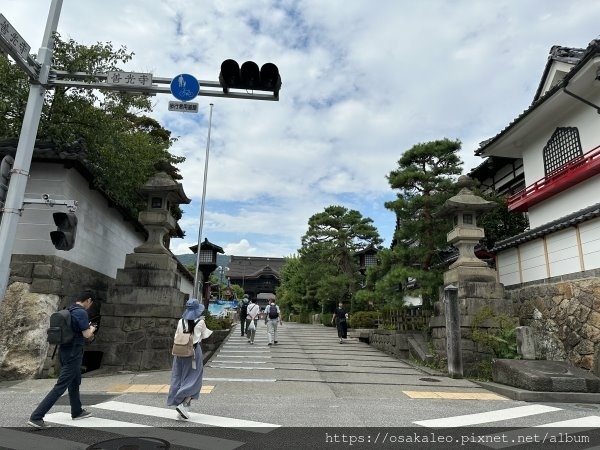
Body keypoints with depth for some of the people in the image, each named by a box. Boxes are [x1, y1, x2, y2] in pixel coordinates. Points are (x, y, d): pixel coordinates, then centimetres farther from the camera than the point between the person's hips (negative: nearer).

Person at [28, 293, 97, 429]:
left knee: (75, 383, 21)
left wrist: (87, 328, 22)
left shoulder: (68, 311, 10)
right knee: (60, 386, -6)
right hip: (73, 355, -10)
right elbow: (87, 335, -19)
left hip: (64, 351, 10)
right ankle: (36, 417, -7)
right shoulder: (82, 313, -18)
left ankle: (77, 412, 33)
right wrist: (92, 329, 3)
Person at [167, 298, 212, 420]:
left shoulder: (181, 322, -1)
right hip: (194, 351, -4)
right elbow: (204, 336, 6)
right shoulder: (200, 322, -8)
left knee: (178, 378, 12)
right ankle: (183, 404, -8)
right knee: (193, 380, 7)